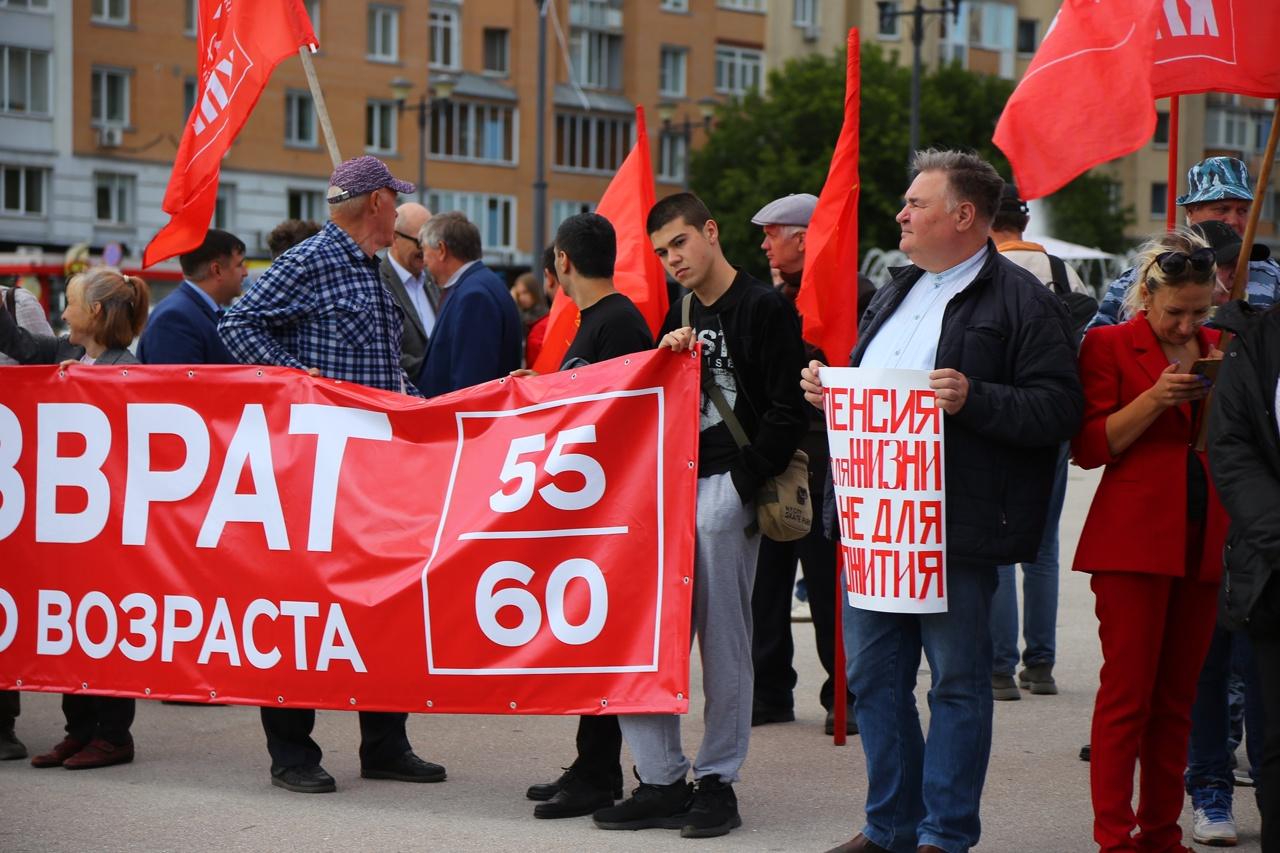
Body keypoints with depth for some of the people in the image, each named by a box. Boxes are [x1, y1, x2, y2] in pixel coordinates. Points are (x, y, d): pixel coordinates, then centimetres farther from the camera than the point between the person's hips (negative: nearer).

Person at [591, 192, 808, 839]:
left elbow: (787, 411, -8)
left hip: (726, 491, -7)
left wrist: (744, 484, -13)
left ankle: (717, 781, 7)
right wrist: (665, 360, 3)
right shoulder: (677, 316, 19)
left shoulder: (764, 308, -3)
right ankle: (662, 780, 6)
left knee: (722, 640, -2)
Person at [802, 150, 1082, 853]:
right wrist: (828, 390, 10)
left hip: (957, 528, -8)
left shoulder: (1019, 301, -6)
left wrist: (974, 399, -25)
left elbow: (1059, 407, -14)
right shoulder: (898, 291, 19)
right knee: (873, 676, 11)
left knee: (958, 682, 2)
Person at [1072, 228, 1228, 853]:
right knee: (1127, 691, -6)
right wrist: (1154, 399, -16)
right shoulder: (1109, 345, 0)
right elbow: (1089, 448, -5)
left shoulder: (1217, 351, 16)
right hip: (1134, 541, -5)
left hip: (1202, 541, 5)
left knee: (1177, 697, 7)